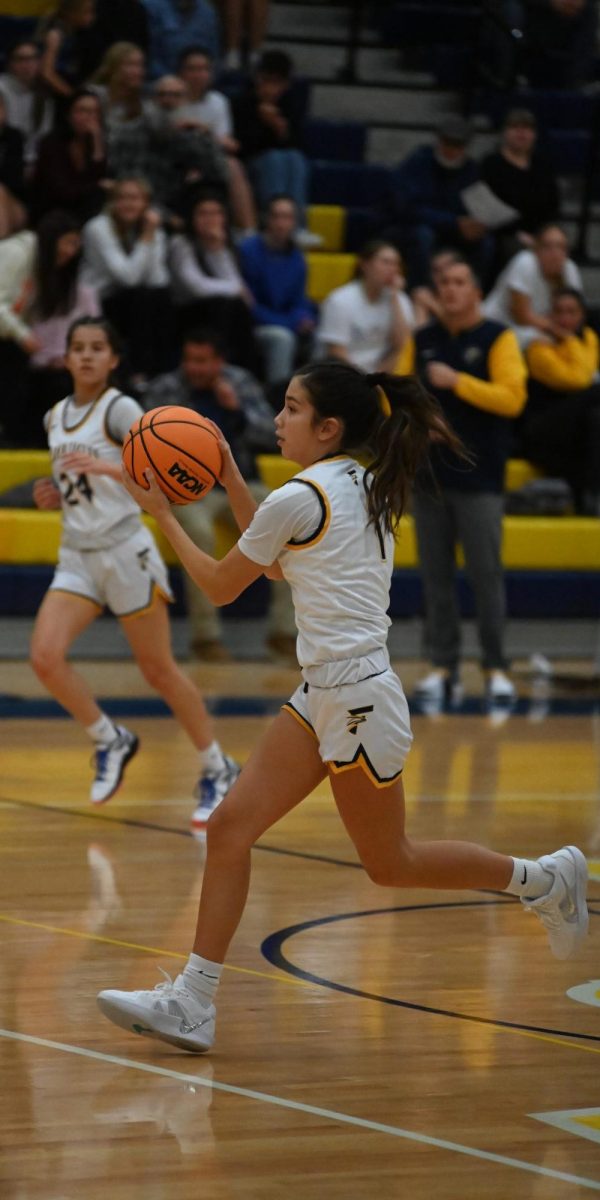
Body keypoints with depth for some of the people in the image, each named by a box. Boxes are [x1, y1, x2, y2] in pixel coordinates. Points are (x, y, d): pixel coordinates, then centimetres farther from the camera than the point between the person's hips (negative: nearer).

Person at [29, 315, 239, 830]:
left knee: (158, 670, 1)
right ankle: (109, 740, 9)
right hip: (77, 556, 6)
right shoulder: (57, 417, 11)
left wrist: (112, 468, -38)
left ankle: (218, 769, 16)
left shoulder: (120, 410, -9)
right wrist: (57, 496, 5)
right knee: (45, 656, -13)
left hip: (125, 552, -6)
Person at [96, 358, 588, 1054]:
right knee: (230, 827, 0)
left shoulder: (300, 499, -16)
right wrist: (231, 482, 21)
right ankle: (191, 1004, -2)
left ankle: (542, 880, 22)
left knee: (389, 863, 6)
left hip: (357, 699, -10)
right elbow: (276, 563, 26)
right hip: (322, 695, 10)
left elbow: (219, 586, -4)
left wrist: (161, 515, 7)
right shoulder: (365, 488, 11)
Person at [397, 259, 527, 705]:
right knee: (436, 576, 4)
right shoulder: (422, 341, 11)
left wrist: (457, 382, -18)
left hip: (479, 479, -4)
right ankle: (443, 666, 11)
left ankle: (496, 667, 4)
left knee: (486, 575, -3)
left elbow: (512, 398, -12)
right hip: (428, 475, 4)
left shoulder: (498, 339, -2)